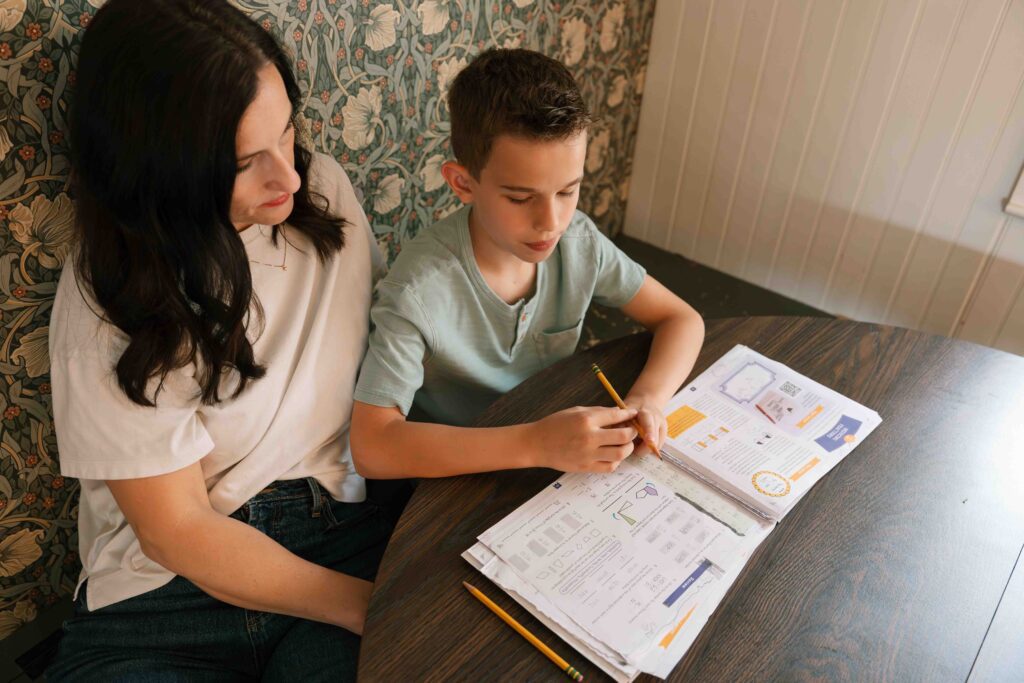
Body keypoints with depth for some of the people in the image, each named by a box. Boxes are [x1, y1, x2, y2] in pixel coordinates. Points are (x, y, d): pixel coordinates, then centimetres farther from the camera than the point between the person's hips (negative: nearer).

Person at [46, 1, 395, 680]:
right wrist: (370, 604, -17)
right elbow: (176, 531, -11)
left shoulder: (323, 189, -2)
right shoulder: (106, 305, -12)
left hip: (342, 533, 2)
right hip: (163, 597, -1)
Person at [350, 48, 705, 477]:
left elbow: (682, 319, -2)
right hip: (463, 475, -3)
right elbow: (371, 446, -31)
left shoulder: (578, 242, -11)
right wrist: (534, 443, -38)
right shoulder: (419, 289, -26)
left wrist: (646, 400, -23)